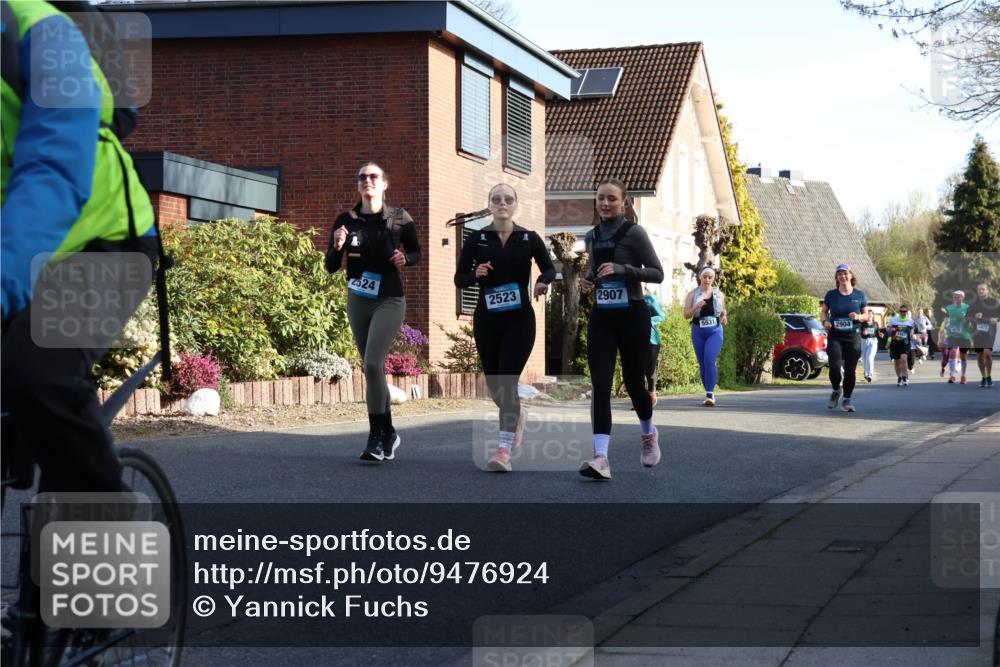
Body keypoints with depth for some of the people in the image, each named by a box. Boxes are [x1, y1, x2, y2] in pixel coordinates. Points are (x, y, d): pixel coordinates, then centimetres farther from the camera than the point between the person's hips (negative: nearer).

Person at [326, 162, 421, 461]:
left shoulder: (398, 218, -5)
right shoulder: (346, 220, 1)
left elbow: (417, 253, 8)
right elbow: (332, 267, 2)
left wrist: (405, 259, -14)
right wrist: (336, 246, -18)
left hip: (389, 301, -4)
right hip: (358, 302, 4)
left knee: (373, 364, -19)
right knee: (373, 369, 10)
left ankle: (376, 438, -16)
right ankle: (388, 432, 23)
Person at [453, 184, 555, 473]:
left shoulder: (529, 239, 0)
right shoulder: (476, 240, 1)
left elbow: (549, 268, 11)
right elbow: (459, 278, 4)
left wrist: (543, 282, -11)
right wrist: (476, 275, -17)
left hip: (519, 319, -2)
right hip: (486, 319, 2)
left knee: (507, 381, -15)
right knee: (494, 383, 11)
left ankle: (504, 450, -16)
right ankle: (517, 415, 44)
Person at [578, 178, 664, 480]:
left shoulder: (634, 233, -7)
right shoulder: (591, 237, 9)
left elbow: (657, 273, -10)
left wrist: (622, 269, -23)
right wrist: (588, 281, 2)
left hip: (631, 316, -4)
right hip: (601, 318, 4)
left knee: (633, 382, 8)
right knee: (600, 385, -10)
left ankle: (648, 433, 39)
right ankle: (601, 458, -18)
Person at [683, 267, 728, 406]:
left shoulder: (719, 294, 8)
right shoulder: (693, 294, 5)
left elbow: (723, 311, 21)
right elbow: (686, 315, 1)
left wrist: (724, 317, -2)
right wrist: (696, 307, -17)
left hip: (715, 331, -1)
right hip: (698, 332, 2)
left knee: (710, 359, -20)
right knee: (702, 363, 5)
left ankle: (710, 394, -21)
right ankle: (709, 394, 18)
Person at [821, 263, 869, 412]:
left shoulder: (859, 295, 4)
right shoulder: (831, 295, 4)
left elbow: (866, 314, 10)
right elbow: (824, 310, 14)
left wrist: (858, 317, -12)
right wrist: (825, 321, -6)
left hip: (853, 337, 1)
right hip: (835, 336, 0)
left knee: (850, 369, -1)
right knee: (834, 366, -15)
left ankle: (847, 400, 13)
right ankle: (836, 390, 15)